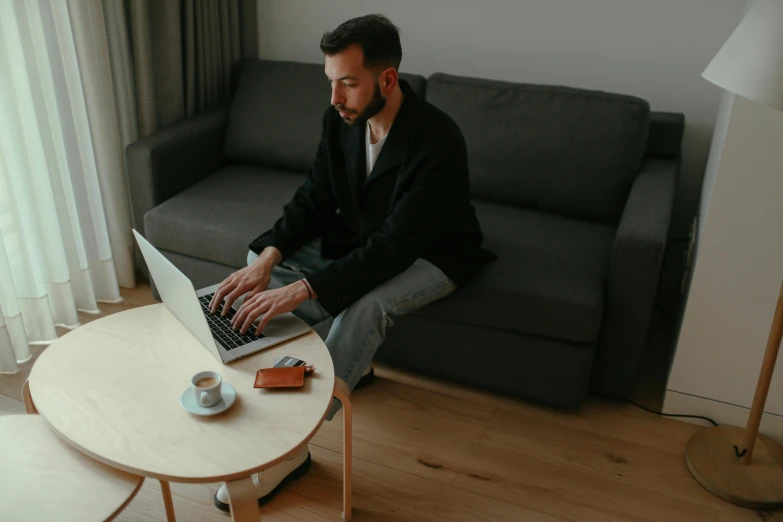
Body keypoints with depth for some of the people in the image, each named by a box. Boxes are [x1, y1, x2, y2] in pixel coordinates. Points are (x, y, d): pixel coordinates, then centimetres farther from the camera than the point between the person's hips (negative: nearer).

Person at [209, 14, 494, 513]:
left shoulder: (438, 140, -33)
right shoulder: (341, 119, -11)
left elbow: (395, 247, -37)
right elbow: (313, 199, -6)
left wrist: (301, 290, -44)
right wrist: (267, 260, -24)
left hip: (430, 255, -7)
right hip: (359, 239, 7)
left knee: (366, 304, -37)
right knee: (260, 259, -6)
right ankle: (350, 360, 4)